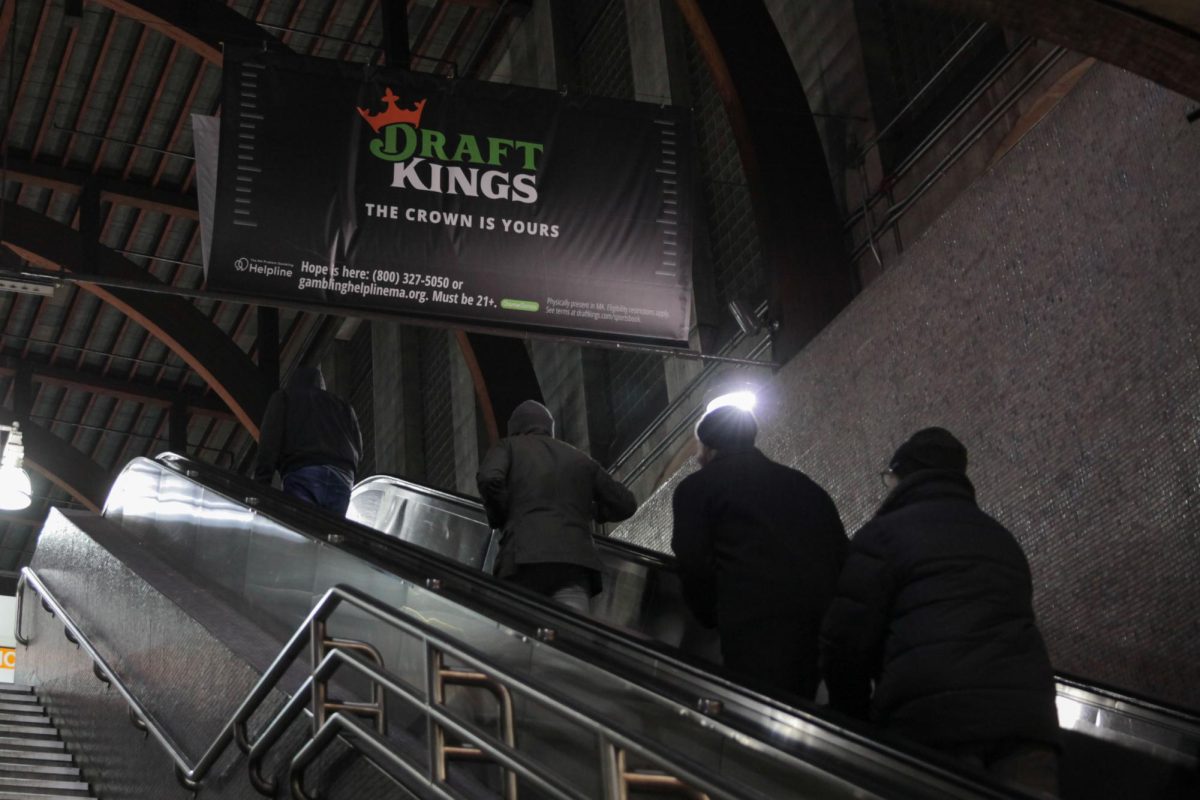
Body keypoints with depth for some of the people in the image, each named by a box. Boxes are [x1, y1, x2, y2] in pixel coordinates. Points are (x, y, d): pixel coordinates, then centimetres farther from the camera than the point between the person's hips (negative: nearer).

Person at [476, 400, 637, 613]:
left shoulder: (508, 447, 19)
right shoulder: (581, 459, 28)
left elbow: (489, 479, -4)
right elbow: (625, 504, 27)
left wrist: (500, 520, 11)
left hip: (524, 558, -2)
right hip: (576, 558, 2)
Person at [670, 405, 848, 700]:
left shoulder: (696, 487, 10)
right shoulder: (799, 482, 25)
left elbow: (694, 562, 1)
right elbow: (840, 550, 19)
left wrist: (711, 617, 15)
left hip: (758, 618, -6)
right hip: (824, 614, 6)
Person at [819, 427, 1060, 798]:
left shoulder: (885, 532, 7)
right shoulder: (1002, 537, 29)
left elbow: (846, 638, 1)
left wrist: (855, 717, 15)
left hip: (933, 718, -5)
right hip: (1026, 712, 6)